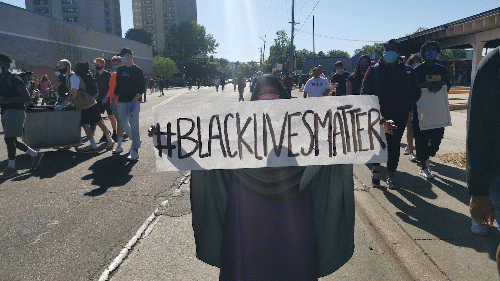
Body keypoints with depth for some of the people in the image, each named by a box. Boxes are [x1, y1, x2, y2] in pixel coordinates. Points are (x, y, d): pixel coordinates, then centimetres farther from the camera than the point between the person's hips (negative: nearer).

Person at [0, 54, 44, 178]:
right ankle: (35, 154, 23)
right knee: (11, 139, 11)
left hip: (15, 111, -9)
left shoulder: (14, 79, -10)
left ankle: (11, 167, -1)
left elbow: (26, 97, -17)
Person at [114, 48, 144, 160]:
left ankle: (135, 151, -4)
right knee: (123, 123, 12)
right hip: (121, 102, 6)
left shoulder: (138, 71, -4)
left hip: (134, 102, -6)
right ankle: (136, 141, 33)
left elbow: (141, 89, -9)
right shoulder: (120, 70, 13)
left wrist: (133, 102, -20)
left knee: (134, 126, -7)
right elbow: (117, 86, 19)